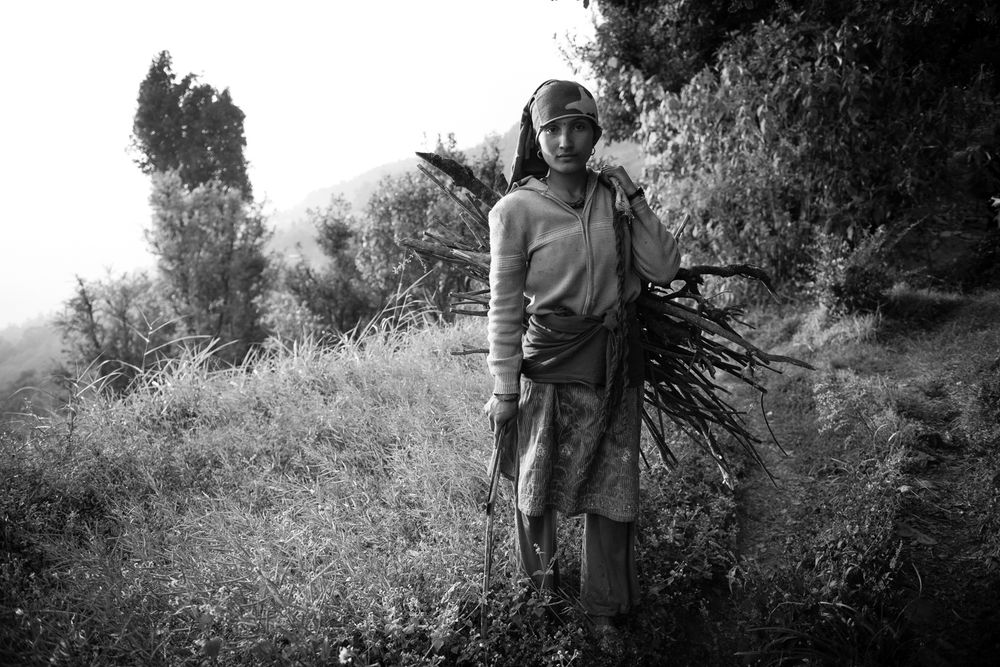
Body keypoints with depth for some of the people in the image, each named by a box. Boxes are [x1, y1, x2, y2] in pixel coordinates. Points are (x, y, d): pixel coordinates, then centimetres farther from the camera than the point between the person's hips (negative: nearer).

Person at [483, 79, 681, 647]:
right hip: (552, 368, -3)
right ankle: (541, 571, 44)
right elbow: (505, 307, -7)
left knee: (613, 492, 10)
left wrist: (634, 201, -8)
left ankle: (605, 609, 30)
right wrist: (505, 390, -5)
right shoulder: (517, 210, -9)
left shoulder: (615, 195, 2)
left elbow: (665, 270, -2)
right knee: (539, 484, 13)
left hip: (618, 369, 3)